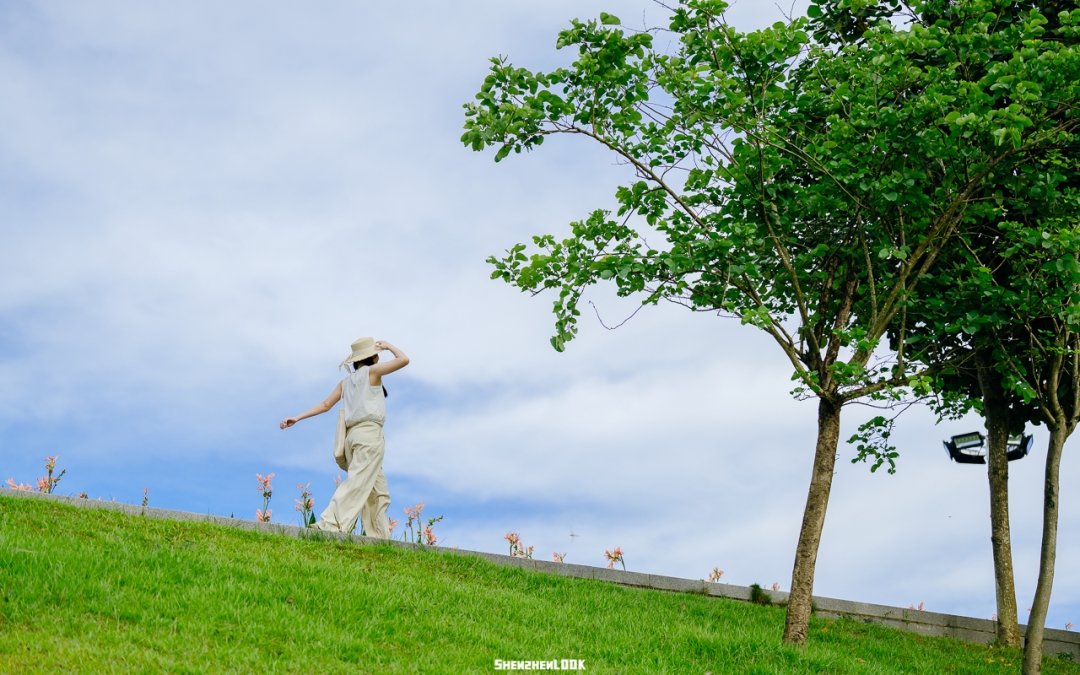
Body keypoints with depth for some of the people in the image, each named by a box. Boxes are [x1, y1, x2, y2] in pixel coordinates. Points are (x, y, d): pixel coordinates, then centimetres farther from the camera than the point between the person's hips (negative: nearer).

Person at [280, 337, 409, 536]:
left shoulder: (345, 382, 20)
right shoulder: (372, 371, 2)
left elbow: (325, 405, 11)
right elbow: (404, 359, -1)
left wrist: (297, 418, 10)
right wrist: (389, 346, 15)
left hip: (352, 435, 8)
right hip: (369, 433, -8)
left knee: (378, 492, 9)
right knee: (357, 483, -17)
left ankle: (381, 538, 3)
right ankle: (329, 525, -31)